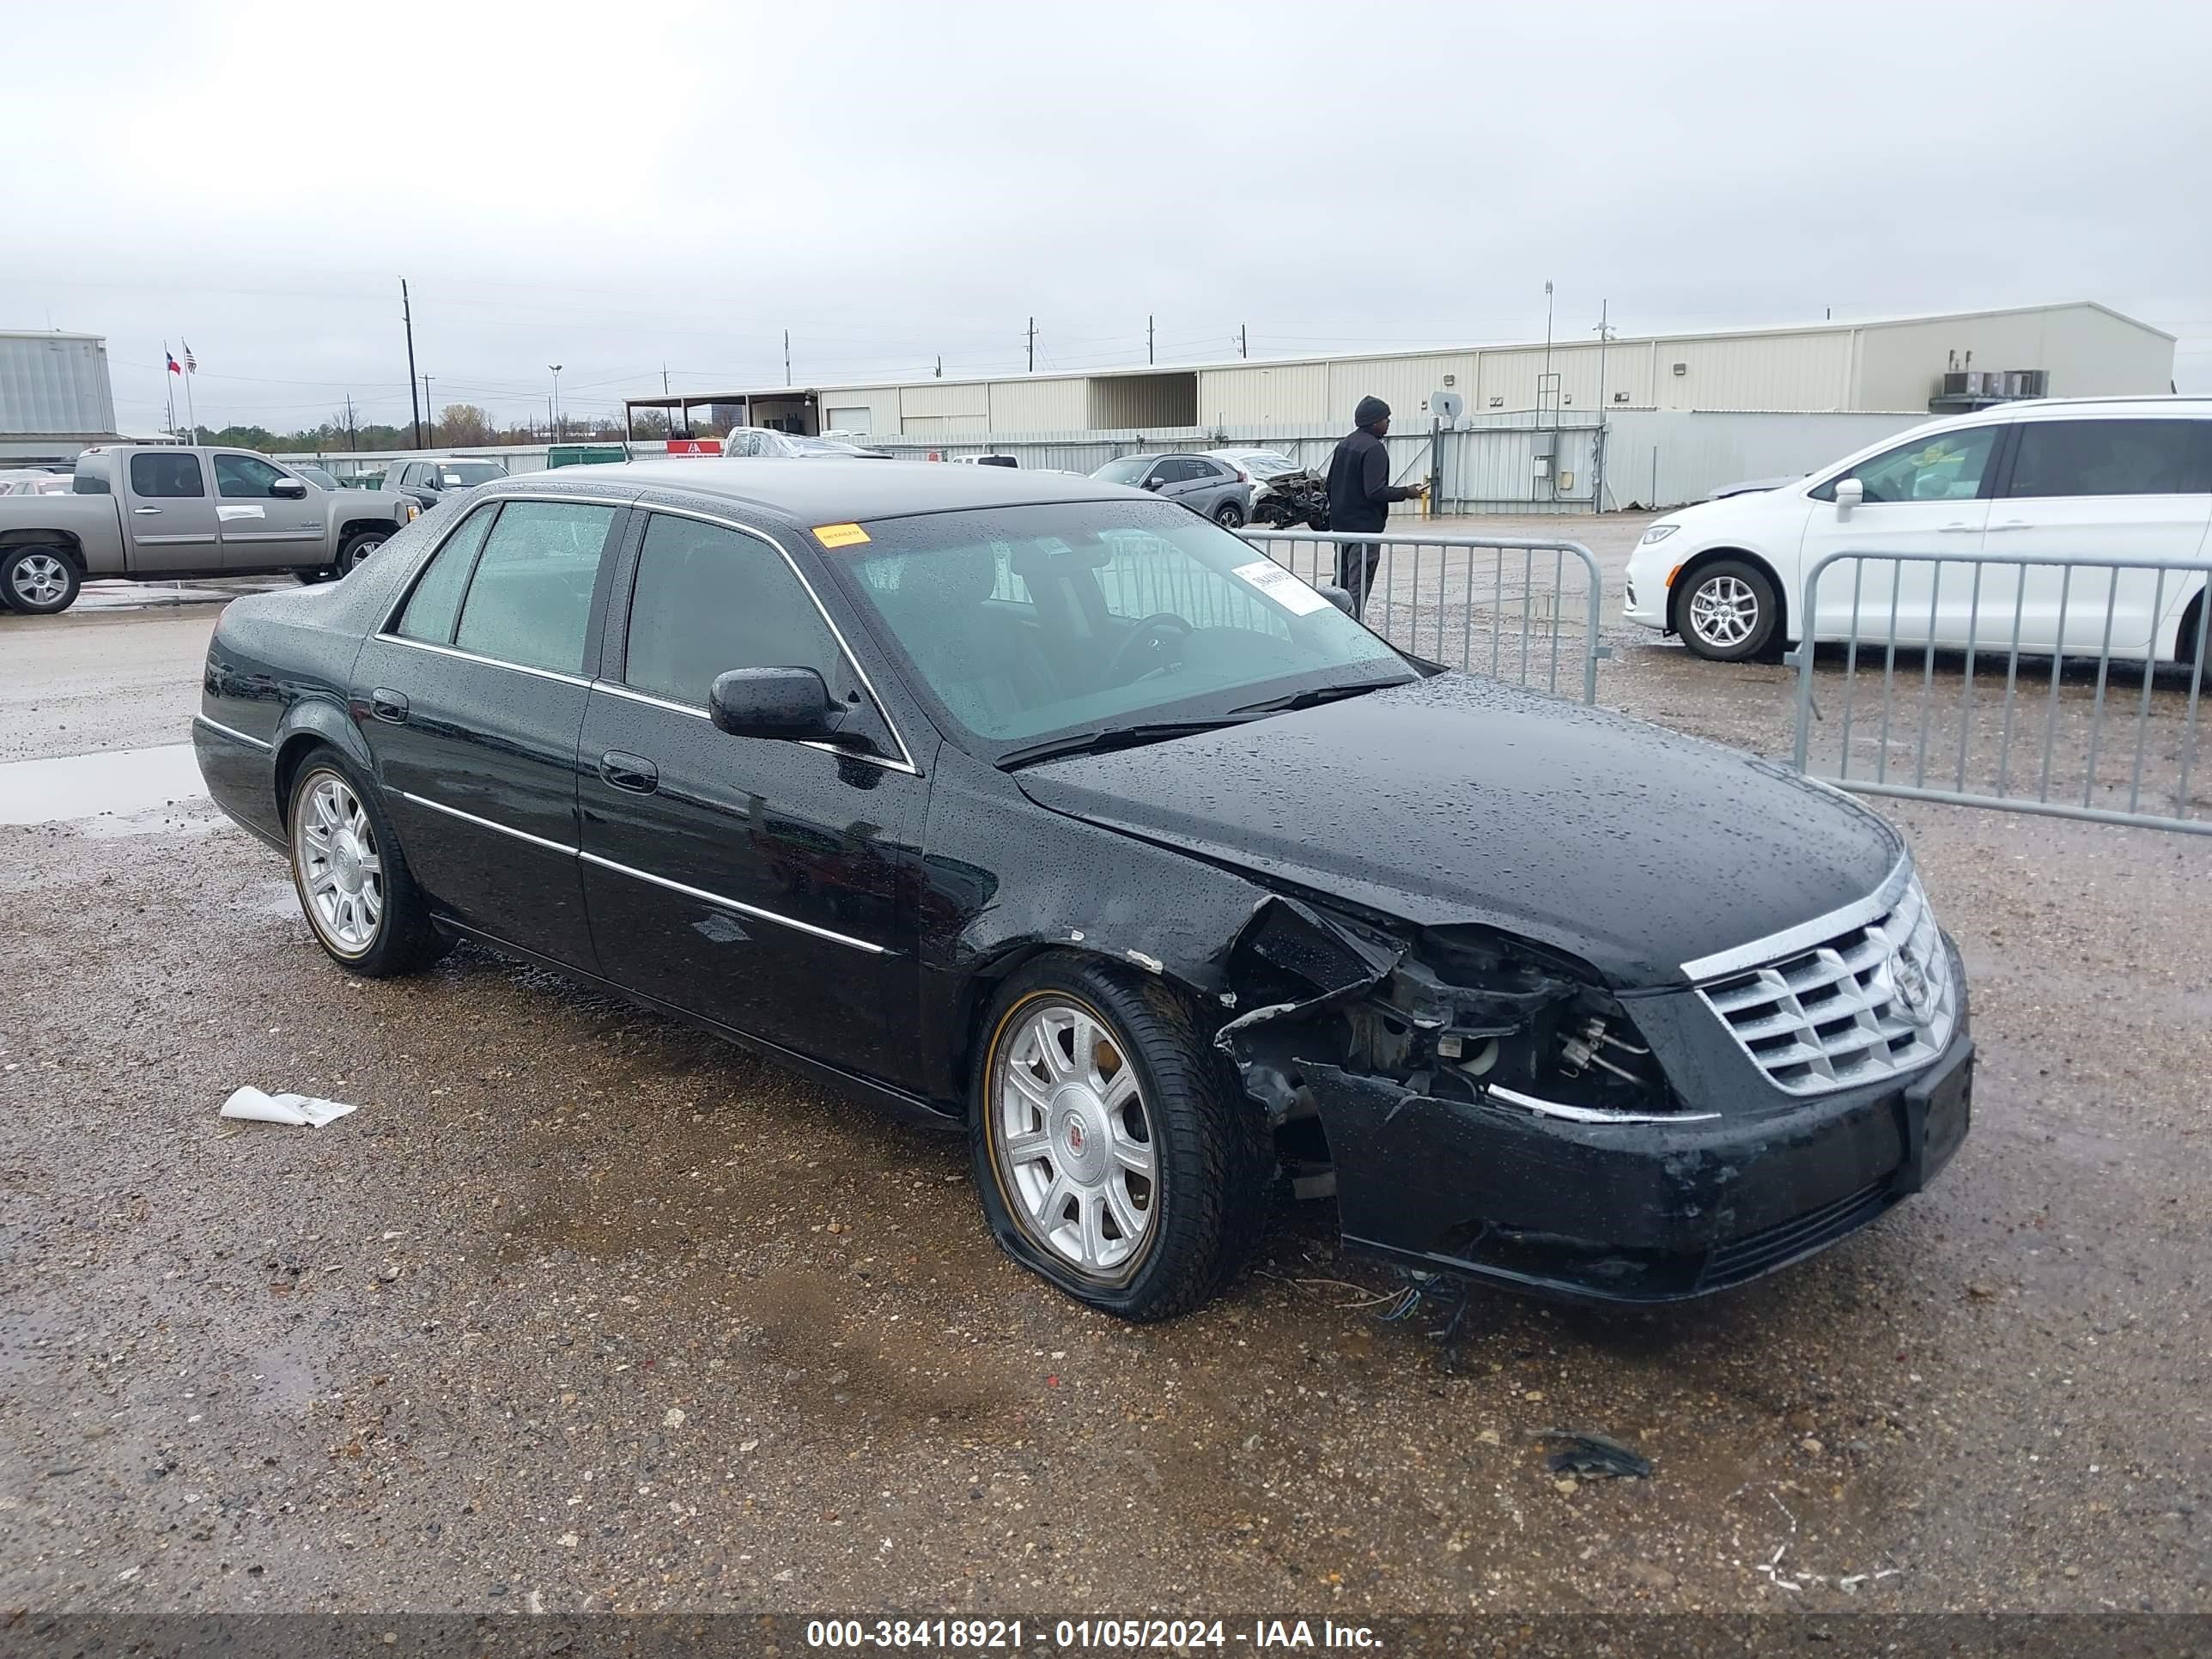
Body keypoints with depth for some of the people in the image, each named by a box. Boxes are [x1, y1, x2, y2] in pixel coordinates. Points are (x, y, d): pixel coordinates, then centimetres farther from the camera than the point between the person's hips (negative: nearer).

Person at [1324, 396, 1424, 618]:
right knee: (1357, 589, -5)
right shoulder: (1373, 449, -17)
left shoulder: (1344, 443, 11)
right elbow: (1375, 491, -24)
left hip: (1340, 525, 9)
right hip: (1365, 527, -9)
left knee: (1341, 586, 16)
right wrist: (1405, 492, -11)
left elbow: (1330, 483, 17)